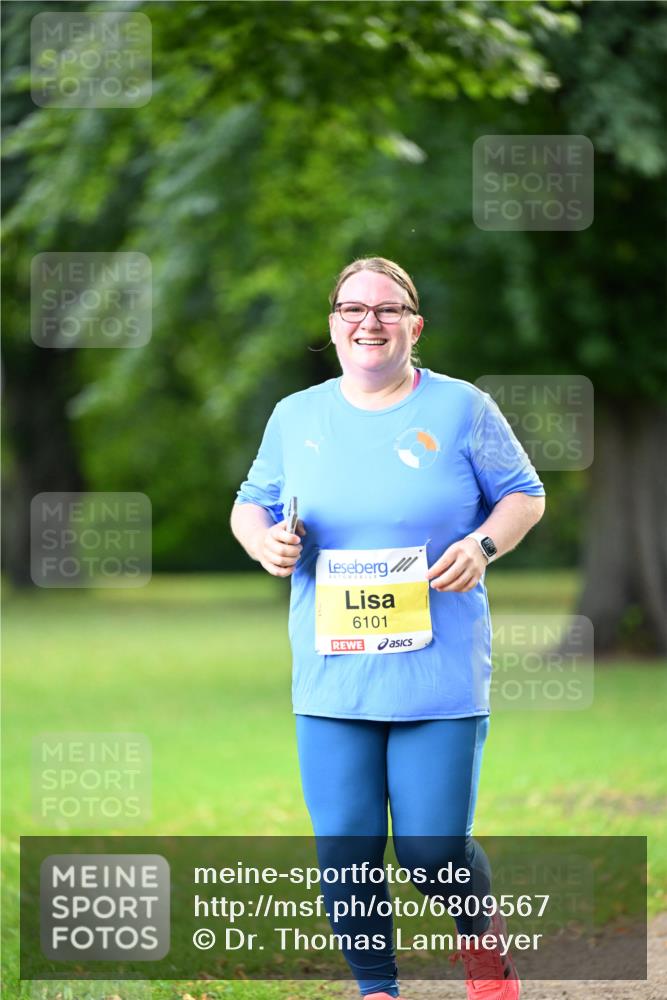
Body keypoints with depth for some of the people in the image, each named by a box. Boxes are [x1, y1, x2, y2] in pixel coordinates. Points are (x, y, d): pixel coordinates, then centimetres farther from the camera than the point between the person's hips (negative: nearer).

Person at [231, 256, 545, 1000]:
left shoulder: (461, 410, 2)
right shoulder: (296, 417, 9)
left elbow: (524, 494, 8)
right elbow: (252, 503, 18)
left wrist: (483, 545, -11)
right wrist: (264, 540, -5)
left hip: (440, 677, -2)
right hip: (332, 678, 2)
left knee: (433, 850, -5)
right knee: (344, 850, -2)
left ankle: (482, 937, 28)